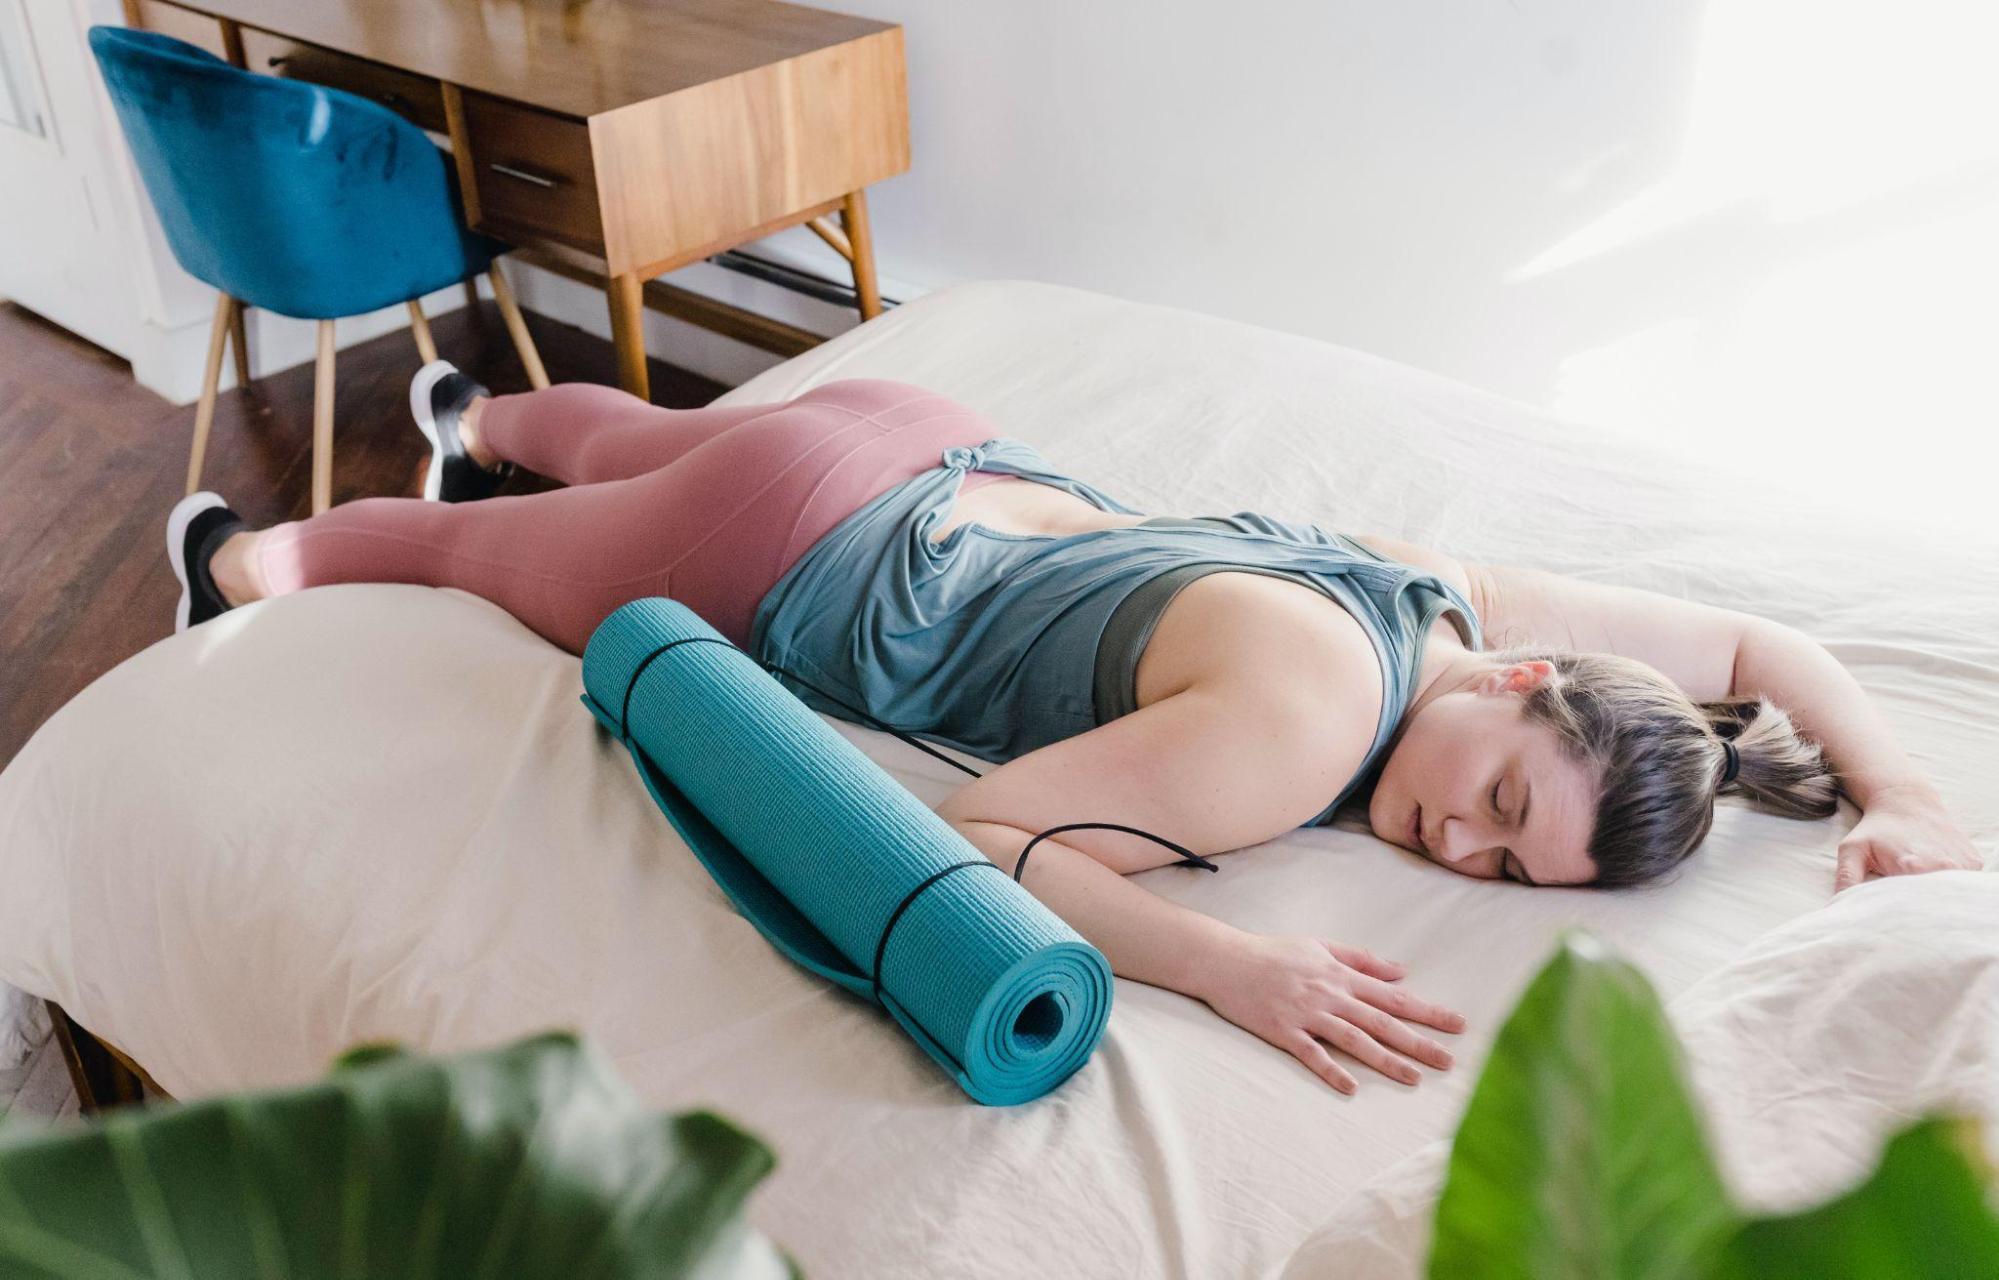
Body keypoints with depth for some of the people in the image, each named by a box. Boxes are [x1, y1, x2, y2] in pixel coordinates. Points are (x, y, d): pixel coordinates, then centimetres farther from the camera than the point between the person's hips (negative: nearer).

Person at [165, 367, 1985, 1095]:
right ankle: (258, 554, 53)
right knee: (480, 555, 24)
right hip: (788, 567, -6)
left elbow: (1762, 641, -2)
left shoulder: (1469, 599, -16)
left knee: (649, 441, 37)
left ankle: (484, 412, 69)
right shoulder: (1306, 710, -38)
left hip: (951, 462, 6)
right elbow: (976, 831, -39)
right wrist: (1227, 964, -49)